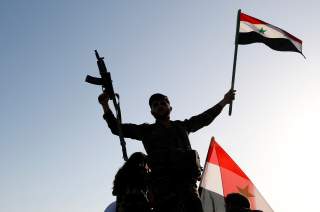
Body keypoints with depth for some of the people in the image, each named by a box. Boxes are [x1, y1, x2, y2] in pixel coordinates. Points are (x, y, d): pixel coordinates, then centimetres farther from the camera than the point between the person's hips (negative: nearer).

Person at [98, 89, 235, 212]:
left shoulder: (182, 126, 30)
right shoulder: (147, 130, 23)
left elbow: (204, 118, 37)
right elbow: (117, 128, 20)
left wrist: (223, 102, 36)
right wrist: (105, 106, 10)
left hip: (187, 178, 2)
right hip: (162, 181, -2)